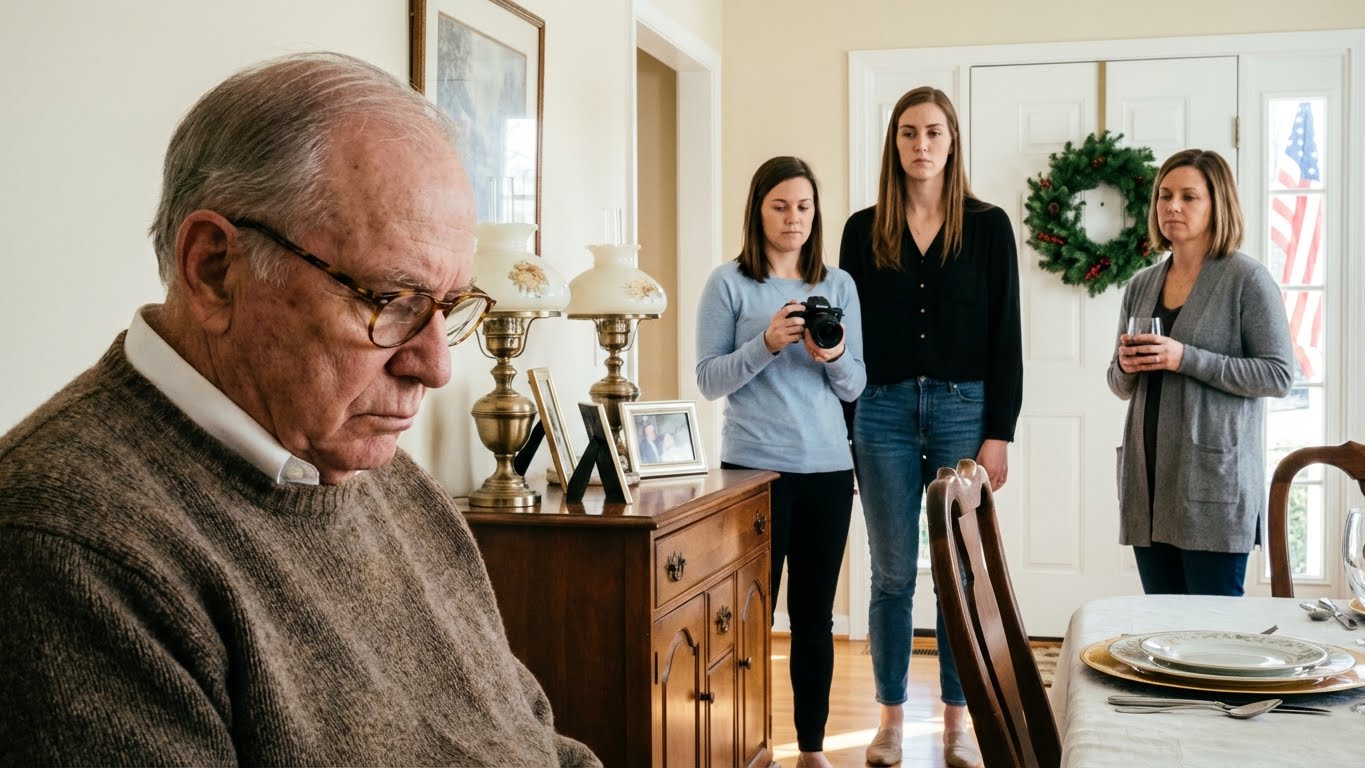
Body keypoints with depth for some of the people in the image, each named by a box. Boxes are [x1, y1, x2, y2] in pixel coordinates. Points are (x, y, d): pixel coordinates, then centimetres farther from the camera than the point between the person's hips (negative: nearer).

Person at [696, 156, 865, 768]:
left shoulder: (839, 285, 9)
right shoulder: (728, 283, 0)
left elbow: (856, 385, 8)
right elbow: (708, 380, -4)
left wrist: (834, 358, -14)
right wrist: (767, 343, -18)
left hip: (828, 468, 3)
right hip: (754, 467, -3)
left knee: (814, 612, 8)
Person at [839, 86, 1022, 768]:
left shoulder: (987, 227, 3)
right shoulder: (864, 230, 6)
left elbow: (1005, 335, 1)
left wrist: (998, 433, -5)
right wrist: (842, 431, 1)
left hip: (963, 410, -1)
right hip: (884, 411, 1)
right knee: (893, 574, 6)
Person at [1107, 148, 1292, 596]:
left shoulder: (1247, 279, -4)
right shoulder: (1141, 285, 13)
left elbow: (1279, 376, -10)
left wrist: (1186, 359, -17)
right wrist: (1126, 367, -3)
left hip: (1213, 479, -5)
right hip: (1148, 478, 6)